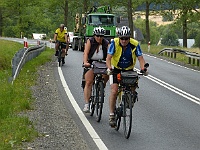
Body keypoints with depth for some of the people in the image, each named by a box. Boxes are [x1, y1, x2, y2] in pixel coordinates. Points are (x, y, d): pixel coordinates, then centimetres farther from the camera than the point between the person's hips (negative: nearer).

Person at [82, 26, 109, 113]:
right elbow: (86, 53, -18)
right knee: (88, 82, -14)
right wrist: (85, 62, -36)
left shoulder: (106, 43, -7)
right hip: (90, 64, -2)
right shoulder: (90, 41, -8)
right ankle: (86, 104, -17)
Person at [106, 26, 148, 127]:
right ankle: (111, 115, -9)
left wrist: (143, 68, -38)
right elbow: (108, 58, -26)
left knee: (133, 88, -14)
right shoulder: (114, 43, -21)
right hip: (116, 69, -2)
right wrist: (109, 68, -44)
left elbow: (140, 58, -19)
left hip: (129, 70, 2)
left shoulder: (135, 44, -18)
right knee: (114, 91, -16)